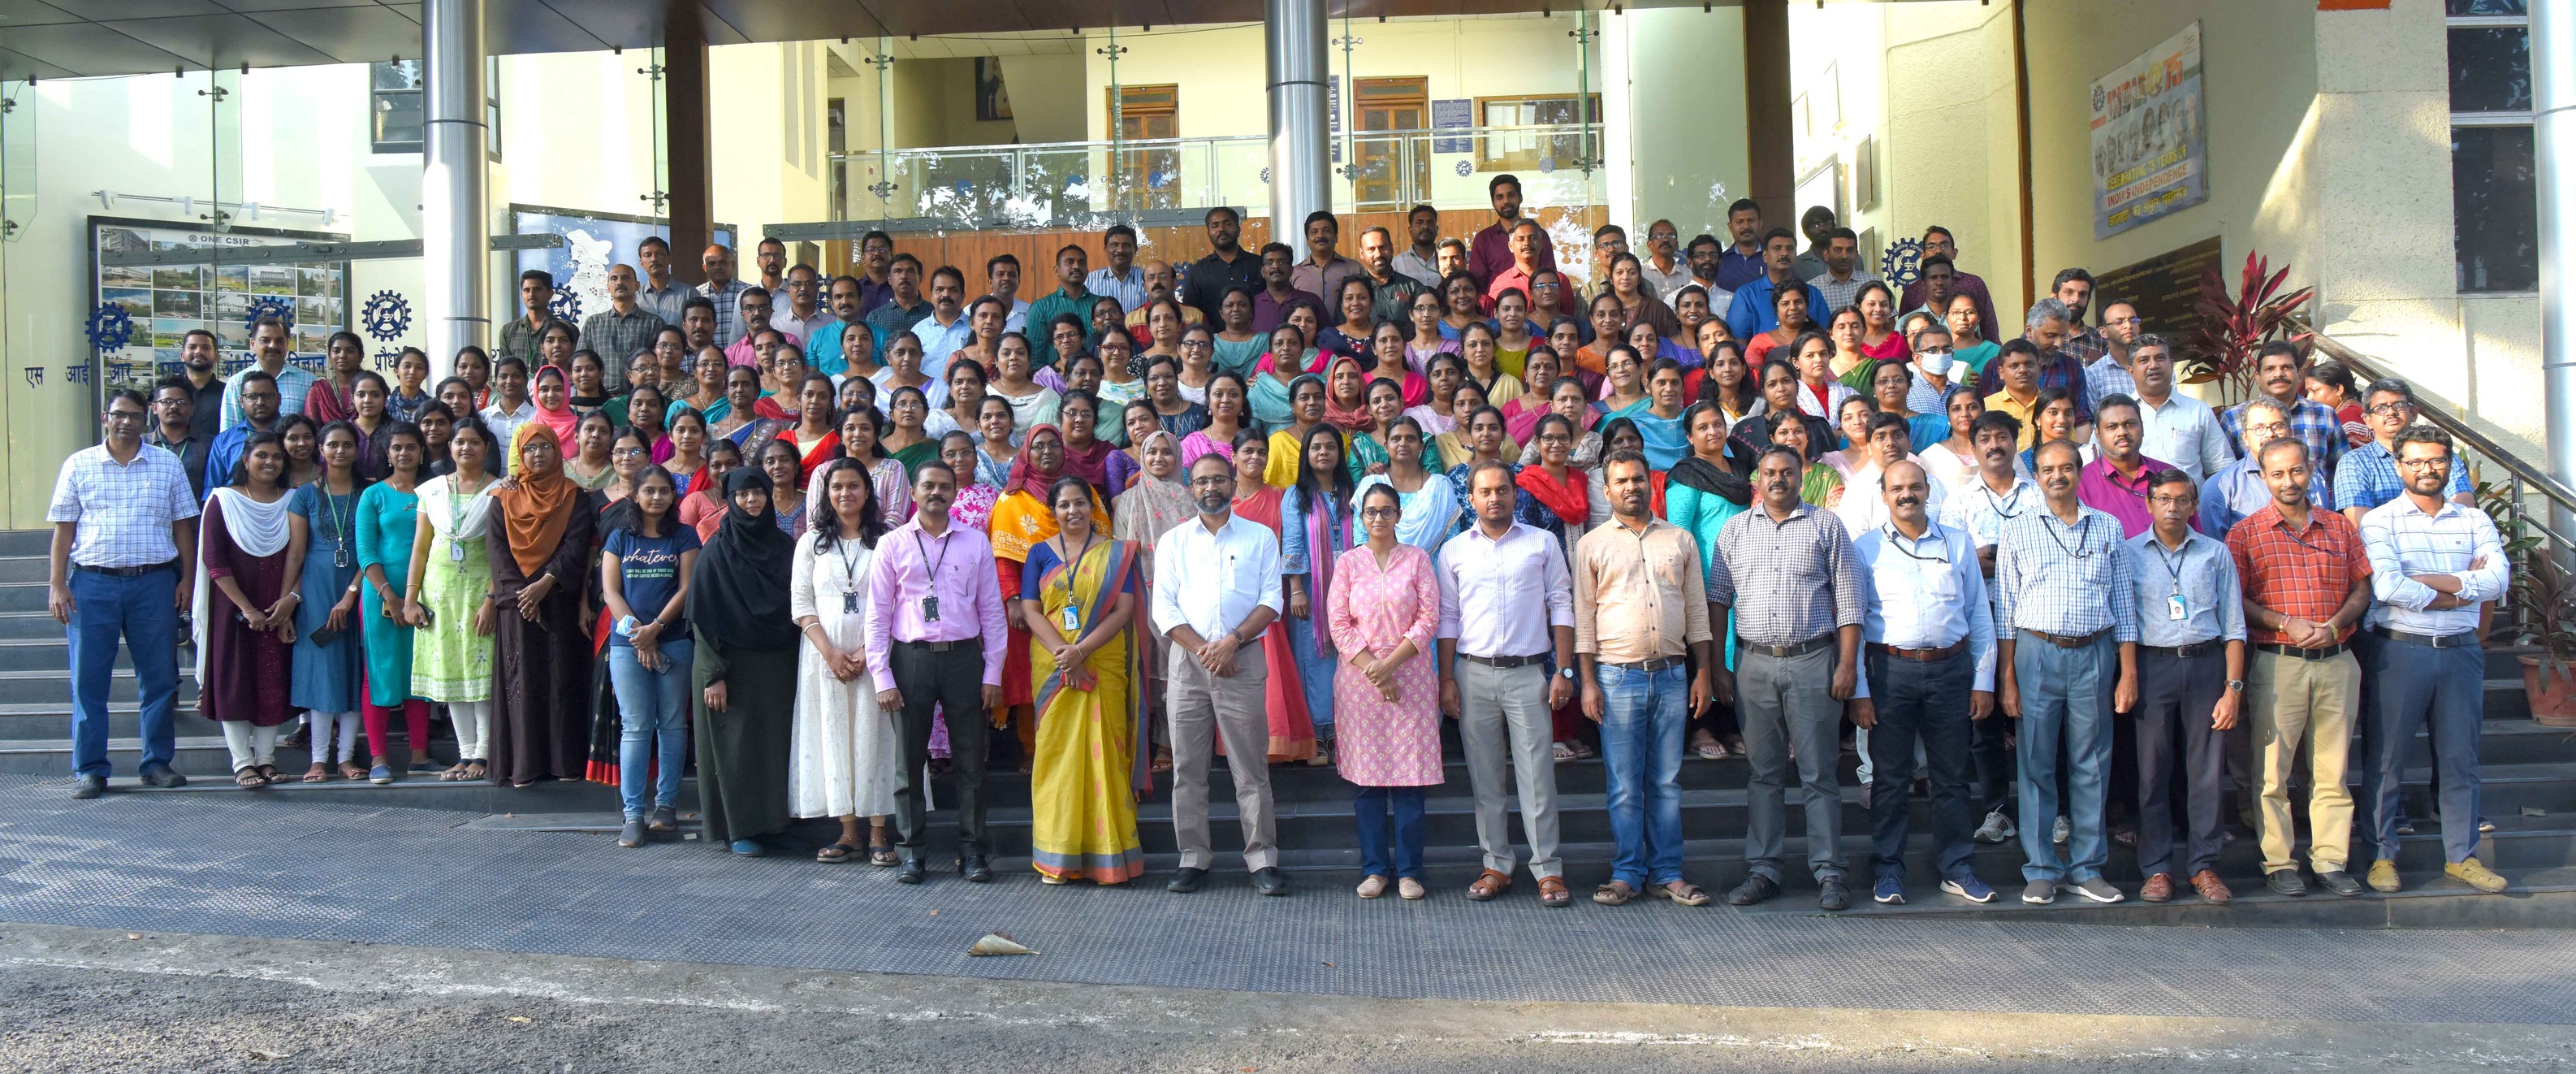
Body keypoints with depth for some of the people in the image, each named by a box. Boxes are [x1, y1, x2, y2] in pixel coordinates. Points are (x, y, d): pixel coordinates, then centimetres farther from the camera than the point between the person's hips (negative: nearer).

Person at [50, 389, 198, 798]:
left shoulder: (168, 465, 10)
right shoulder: (79, 465, 8)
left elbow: (183, 527, 11)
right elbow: (63, 530, 6)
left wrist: (187, 579, 3)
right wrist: (56, 585, -1)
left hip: (154, 582, 1)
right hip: (92, 583, -1)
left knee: (160, 676, 4)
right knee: (88, 679, 1)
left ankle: (157, 763, 13)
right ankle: (90, 769, 8)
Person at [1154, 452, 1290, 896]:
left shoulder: (1260, 537, 10)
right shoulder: (1173, 540, 13)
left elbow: (1271, 602, 2)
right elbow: (1164, 606, 4)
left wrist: (1232, 641, -12)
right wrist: (1202, 649, -8)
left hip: (1243, 659, -2)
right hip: (1187, 660, 2)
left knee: (1250, 768, -2)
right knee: (1187, 767, 2)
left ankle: (1262, 860, 2)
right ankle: (1193, 858, 9)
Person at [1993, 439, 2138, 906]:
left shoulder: (2107, 528, 9)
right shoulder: (2017, 530, 5)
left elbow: (2123, 604, 10)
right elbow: (2005, 611, 4)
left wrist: (2128, 673, 4)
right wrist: (2007, 679, -2)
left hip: (2095, 654, 1)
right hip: (2037, 653, -1)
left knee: (2091, 765, 6)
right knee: (2036, 765, 1)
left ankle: (2086, 868, 15)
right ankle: (2042, 870, 10)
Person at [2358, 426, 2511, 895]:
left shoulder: (2475, 521, 8)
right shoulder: (2380, 521, -3)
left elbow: (2498, 579, -9)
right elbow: (2387, 588, -18)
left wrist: (2424, 580, -16)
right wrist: (2461, 587, -9)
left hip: (2461, 651, 3)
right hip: (2401, 650, -3)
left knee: (2460, 759, 10)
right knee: (2386, 758, 2)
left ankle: (2462, 856, 20)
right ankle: (2382, 855, 11)